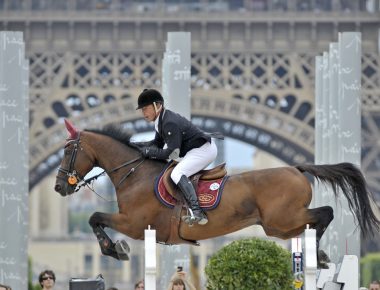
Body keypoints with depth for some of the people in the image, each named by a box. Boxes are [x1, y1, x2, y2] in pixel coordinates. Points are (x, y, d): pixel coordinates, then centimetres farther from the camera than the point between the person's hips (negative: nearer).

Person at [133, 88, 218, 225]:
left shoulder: (170, 123, -22)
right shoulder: (161, 121, 11)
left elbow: (172, 153, -23)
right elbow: (157, 143, 22)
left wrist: (148, 152, -16)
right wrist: (134, 146, 11)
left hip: (204, 149, -11)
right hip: (204, 148, 11)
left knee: (177, 174, -24)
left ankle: (196, 211, -37)